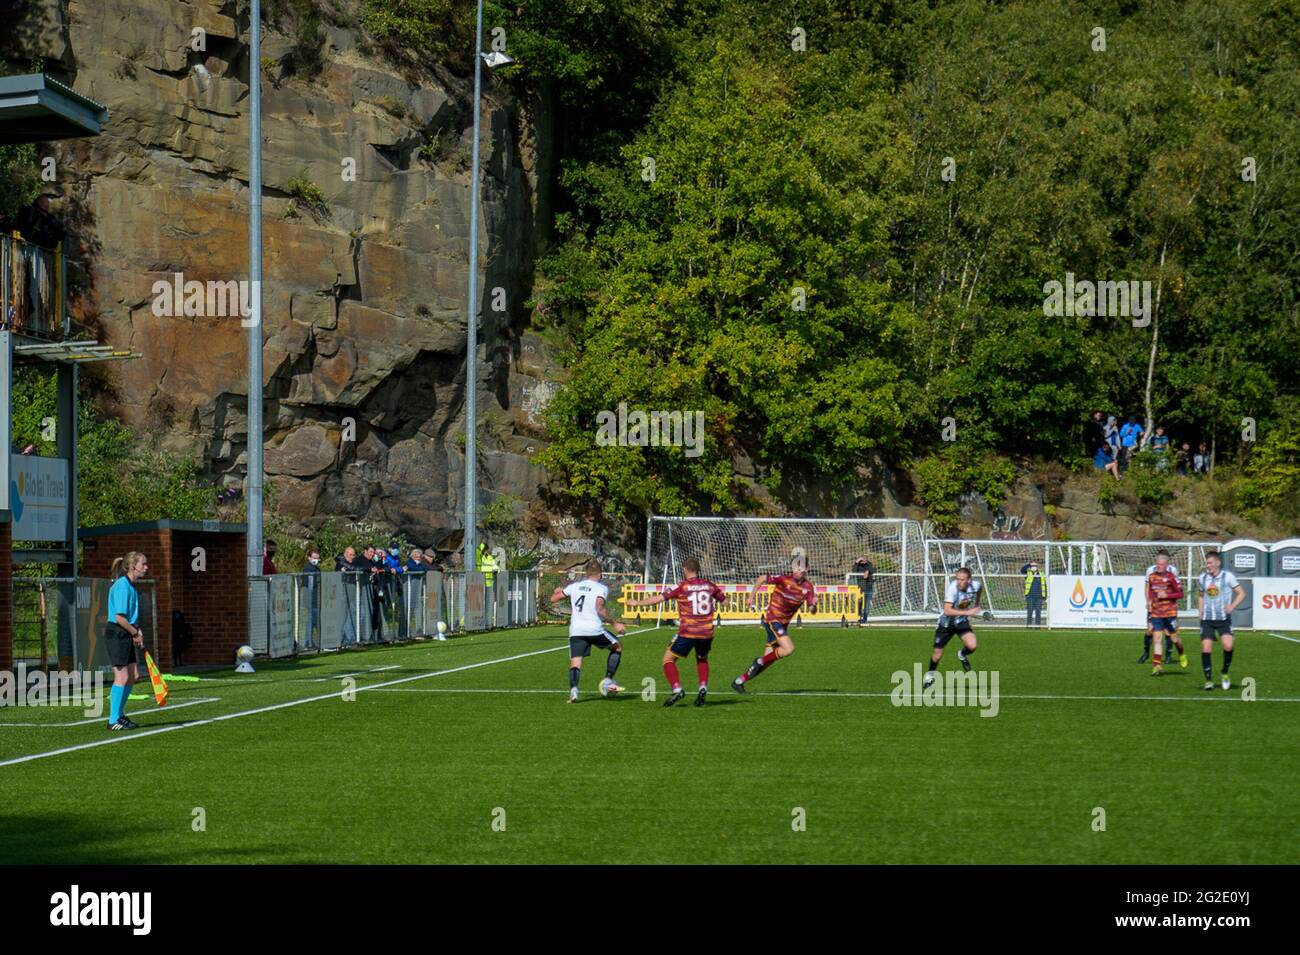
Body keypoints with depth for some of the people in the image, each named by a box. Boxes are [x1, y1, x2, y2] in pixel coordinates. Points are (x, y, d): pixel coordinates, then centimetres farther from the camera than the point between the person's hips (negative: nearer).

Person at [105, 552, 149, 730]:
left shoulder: (132, 587, 14)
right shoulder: (122, 586, -17)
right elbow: (119, 617, -22)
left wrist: (137, 632, 6)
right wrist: (136, 633, -12)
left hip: (127, 634, 10)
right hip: (116, 633, -10)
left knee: (134, 675, 12)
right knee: (122, 677, -8)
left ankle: (119, 714, 24)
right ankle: (114, 720, 0)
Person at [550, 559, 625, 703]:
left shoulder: (575, 586, 13)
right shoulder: (601, 588, 1)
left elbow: (553, 599, 19)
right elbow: (599, 609, -15)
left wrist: (558, 591, 41)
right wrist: (614, 623, -6)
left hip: (575, 631, 3)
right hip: (595, 630, -3)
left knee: (575, 663, -2)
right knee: (617, 646, 21)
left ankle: (573, 688, -31)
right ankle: (608, 681, 15)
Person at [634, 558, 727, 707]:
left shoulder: (682, 586, -5)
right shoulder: (709, 584, 6)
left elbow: (658, 598, -8)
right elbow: (724, 598, 19)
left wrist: (638, 603, 2)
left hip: (687, 632, -4)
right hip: (707, 633, 4)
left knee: (668, 659, 9)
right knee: (702, 659, 29)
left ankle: (677, 689, -9)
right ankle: (703, 687, 8)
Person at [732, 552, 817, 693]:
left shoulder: (808, 587, -4)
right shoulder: (784, 579, -17)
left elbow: (812, 610, -8)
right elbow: (762, 578, -6)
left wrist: (812, 607, -31)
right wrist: (752, 596, -7)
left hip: (783, 623, 6)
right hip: (771, 619, -6)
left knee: (768, 660, 7)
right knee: (789, 648, -24)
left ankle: (738, 682, 18)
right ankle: (760, 661, -2)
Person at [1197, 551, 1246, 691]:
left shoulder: (1227, 576, -4)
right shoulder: (1202, 578, 9)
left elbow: (1242, 593, 0)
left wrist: (1232, 606, -14)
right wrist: (1200, 612, 12)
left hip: (1223, 619, -3)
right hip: (1207, 619, 3)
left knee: (1228, 645, -19)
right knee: (1206, 649, -7)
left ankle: (1225, 673, 5)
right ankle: (1209, 680, 2)